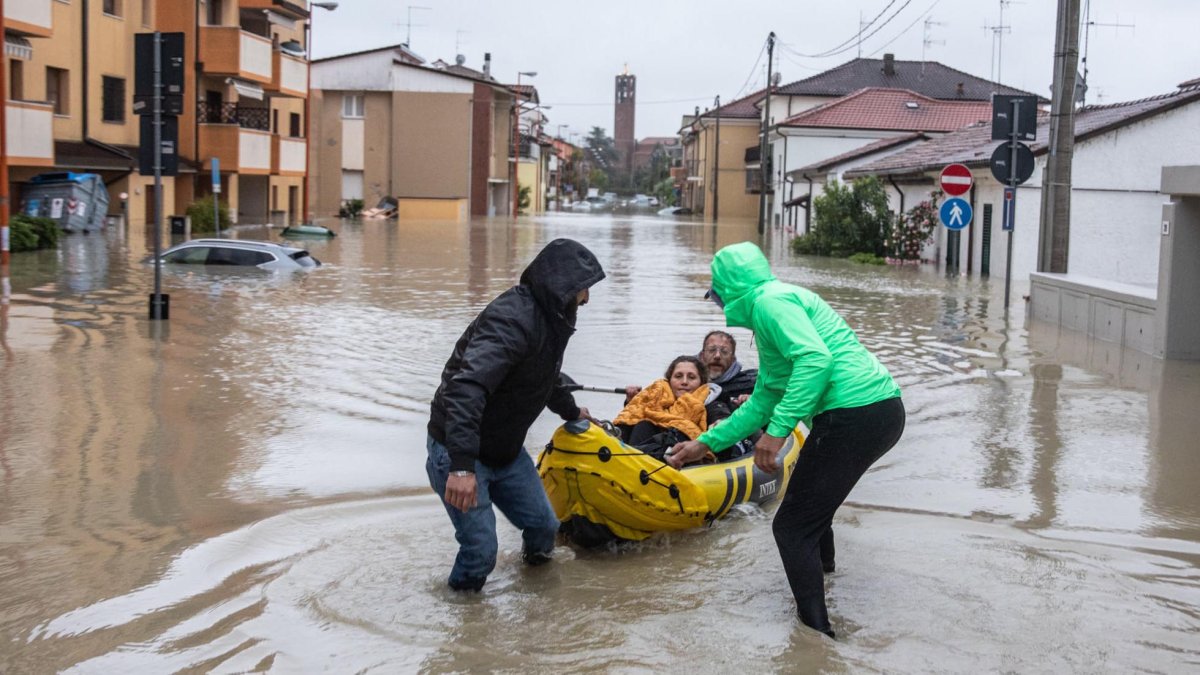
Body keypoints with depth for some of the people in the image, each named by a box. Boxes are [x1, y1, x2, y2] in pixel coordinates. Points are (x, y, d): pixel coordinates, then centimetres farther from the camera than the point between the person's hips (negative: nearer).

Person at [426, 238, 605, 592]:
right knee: (481, 552, -11)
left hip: (506, 450, 9)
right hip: (458, 453, -9)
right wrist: (462, 465, -47)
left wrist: (571, 410, 44)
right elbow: (467, 386, -41)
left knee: (543, 526, 10)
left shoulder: (549, 319, 5)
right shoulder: (514, 319, -28)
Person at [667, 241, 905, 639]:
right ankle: (822, 586, 45)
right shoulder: (769, 311, 26)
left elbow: (815, 358, -22)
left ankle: (817, 633, -4)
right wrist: (706, 443, 33)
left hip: (854, 417, -10)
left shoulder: (769, 300, -5)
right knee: (811, 508, 29)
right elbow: (763, 402, 30)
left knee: (792, 527, -3)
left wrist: (778, 430, -23)